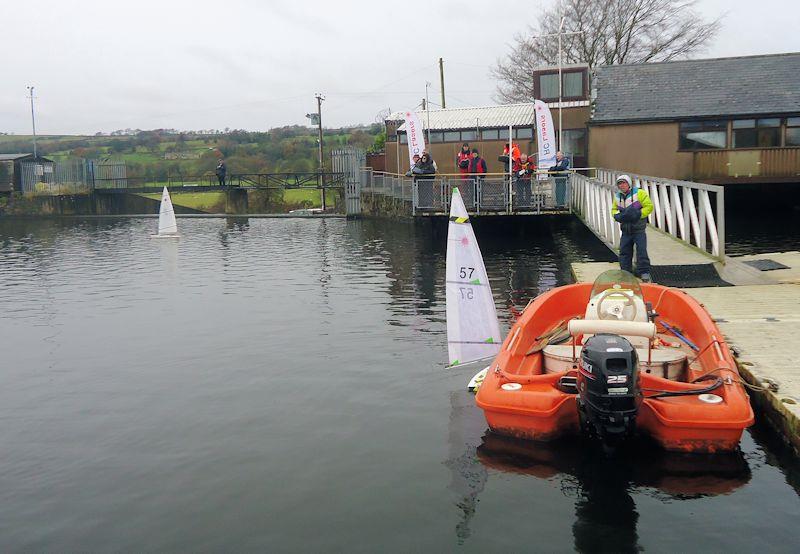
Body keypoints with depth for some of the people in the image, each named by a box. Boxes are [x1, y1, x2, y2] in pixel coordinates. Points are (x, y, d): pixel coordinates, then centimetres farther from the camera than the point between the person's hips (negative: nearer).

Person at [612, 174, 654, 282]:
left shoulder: (639, 193, -9)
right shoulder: (617, 196, 9)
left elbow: (649, 206, -10)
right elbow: (614, 209, 20)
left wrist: (638, 214, -22)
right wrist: (617, 216, -2)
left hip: (638, 230, -5)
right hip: (625, 230, 5)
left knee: (641, 251, -8)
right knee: (624, 252, 8)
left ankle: (644, 273, -3)